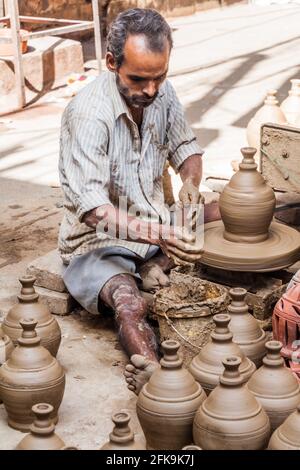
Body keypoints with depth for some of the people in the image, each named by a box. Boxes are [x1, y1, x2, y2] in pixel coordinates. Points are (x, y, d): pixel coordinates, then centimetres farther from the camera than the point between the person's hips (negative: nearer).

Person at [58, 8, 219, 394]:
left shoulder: (160, 91, -3)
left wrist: (190, 182, -12)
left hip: (155, 226, 8)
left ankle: (153, 268, -9)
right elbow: (91, 207, -30)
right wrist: (155, 233, -45)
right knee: (130, 305, -36)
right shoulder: (88, 114, -24)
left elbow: (185, 146, 12)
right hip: (99, 242, -7)